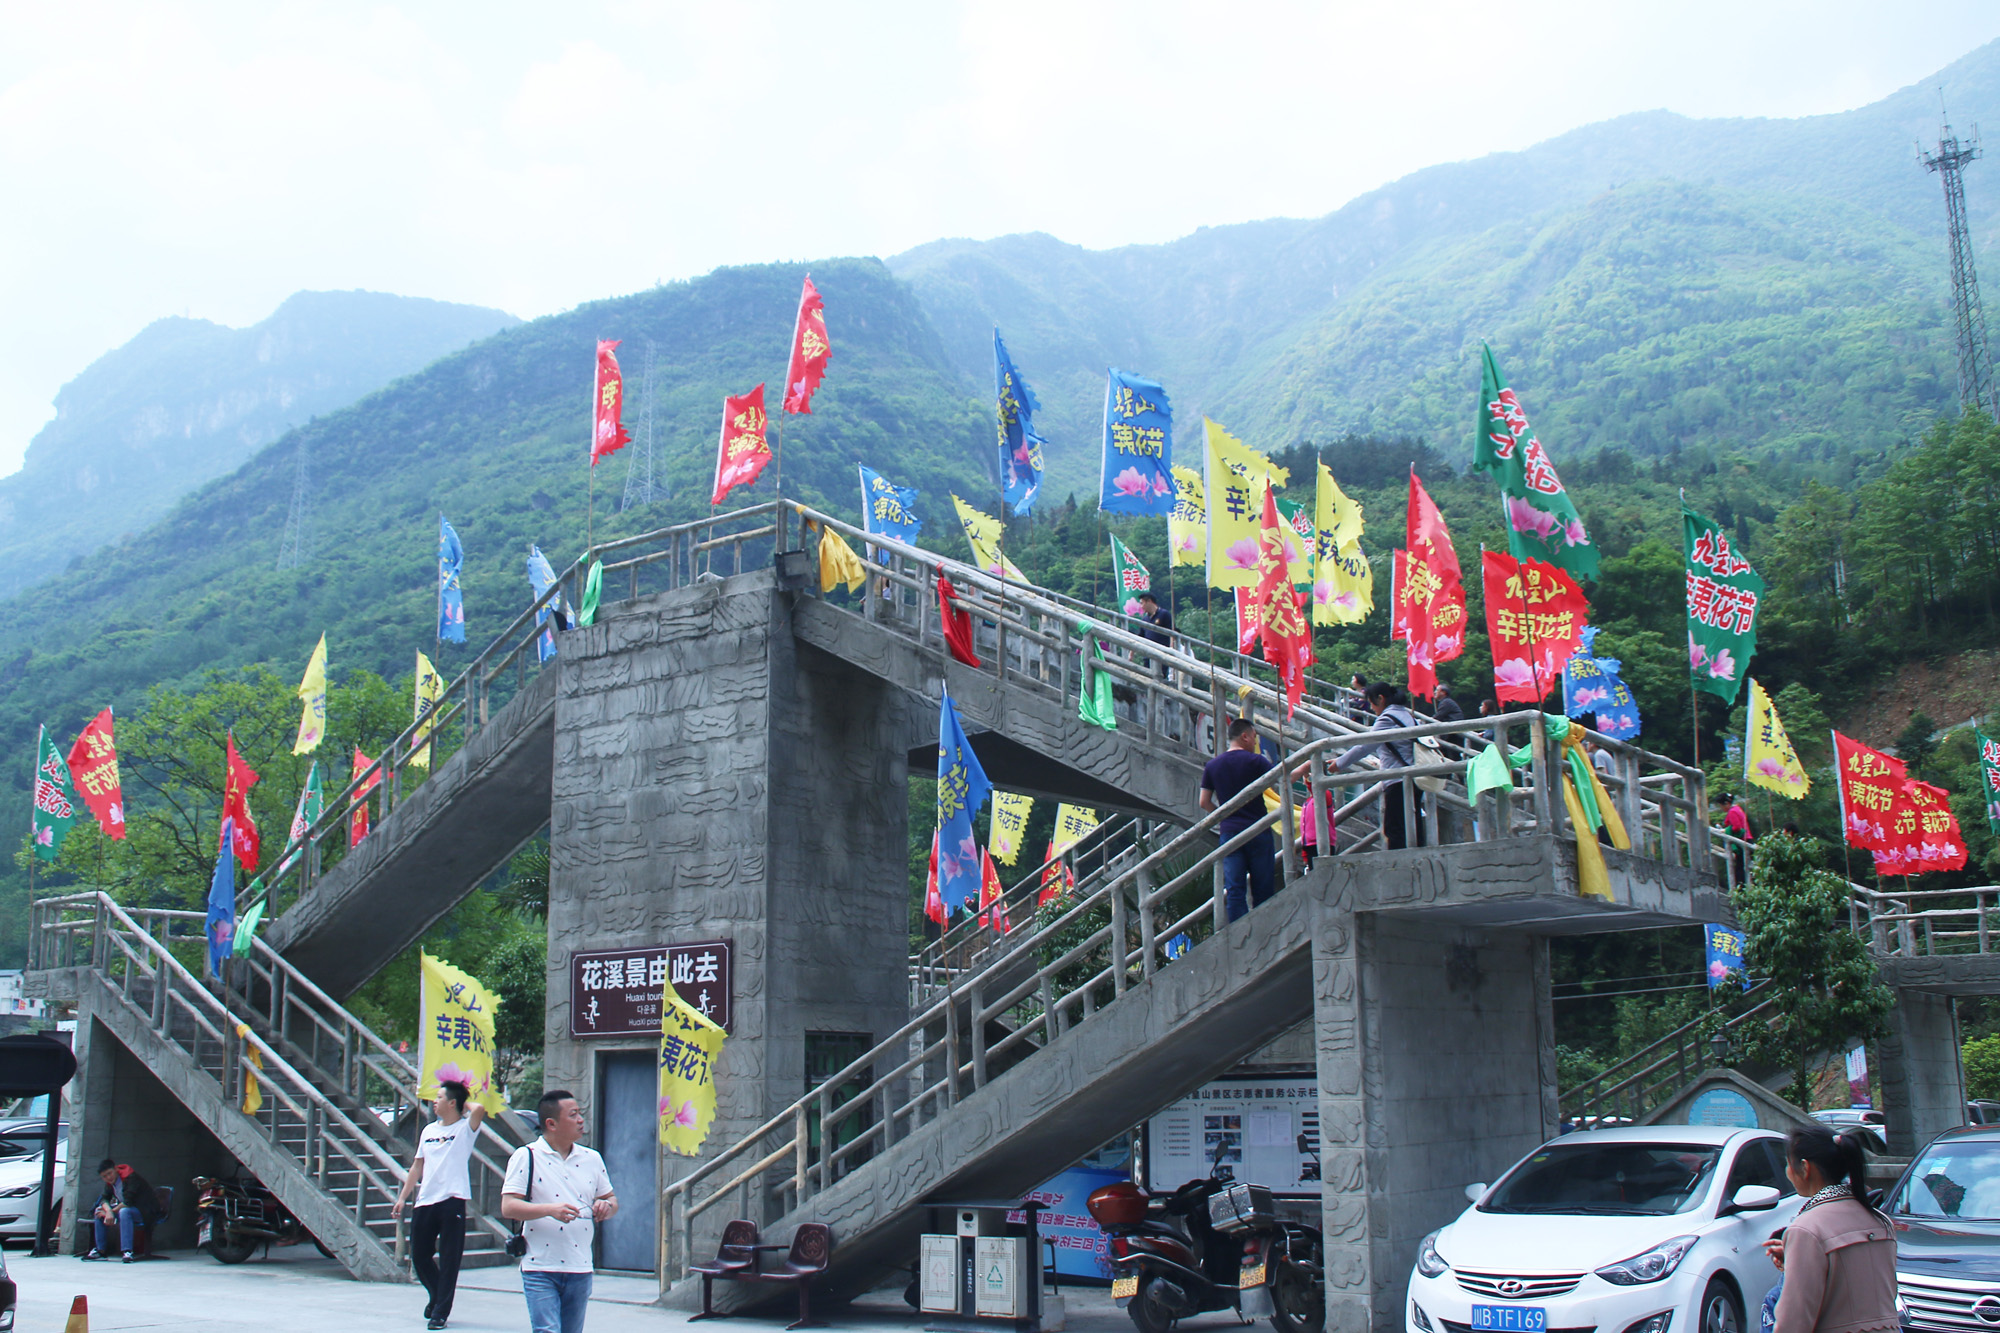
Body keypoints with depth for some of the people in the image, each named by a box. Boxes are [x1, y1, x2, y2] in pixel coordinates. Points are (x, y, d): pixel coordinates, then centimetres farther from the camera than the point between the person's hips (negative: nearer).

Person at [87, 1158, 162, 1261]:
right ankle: (100, 1250, 3)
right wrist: (108, 1211, -22)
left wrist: (113, 1211, -21)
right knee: (99, 1211, 0)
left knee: (124, 1212, -37)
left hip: (146, 1212, -9)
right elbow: (104, 1198, -3)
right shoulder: (110, 1182, 4)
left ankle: (127, 1251, -40)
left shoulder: (130, 1178, -21)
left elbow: (128, 1201, -28)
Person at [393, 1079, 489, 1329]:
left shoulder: (466, 1128, -3)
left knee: (448, 1260, -3)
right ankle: (437, 1295, 35)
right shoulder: (429, 1130, 15)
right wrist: (402, 1197, 14)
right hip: (425, 1202, 6)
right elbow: (418, 1167, 19)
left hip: (452, 1202, -6)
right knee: (419, 1256, 12)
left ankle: (441, 1312, 5)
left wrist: (466, 1104, -4)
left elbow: (480, 1108, -25)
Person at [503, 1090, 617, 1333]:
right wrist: (549, 1209, -25)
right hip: (540, 1270, -5)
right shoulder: (526, 1157, -3)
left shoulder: (592, 1159, 12)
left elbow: (611, 1199, 21)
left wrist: (606, 1206, -4)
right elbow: (508, 1207, -11)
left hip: (580, 1270, 5)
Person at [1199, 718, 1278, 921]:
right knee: (1263, 889, 4)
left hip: (1229, 831, 3)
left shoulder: (1212, 765, 7)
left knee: (1234, 889, 0)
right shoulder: (1256, 761, -5)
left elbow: (1204, 802, 8)